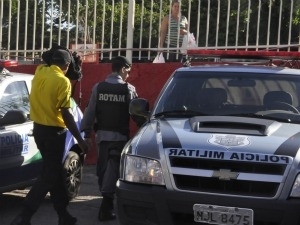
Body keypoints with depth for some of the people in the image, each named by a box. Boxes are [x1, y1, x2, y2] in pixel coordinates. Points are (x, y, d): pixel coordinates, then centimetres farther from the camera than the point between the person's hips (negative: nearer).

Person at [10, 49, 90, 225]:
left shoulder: (40, 71, 4)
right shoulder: (62, 81, -16)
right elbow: (66, 114, -19)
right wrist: (80, 140, -16)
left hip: (38, 128, 8)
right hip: (54, 132, -8)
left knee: (54, 172, 16)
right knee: (49, 176, -1)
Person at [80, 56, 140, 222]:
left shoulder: (98, 88, 0)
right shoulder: (129, 89, -7)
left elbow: (89, 112, 1)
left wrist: (86, 133, 7)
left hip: (102, 135, 3)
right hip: (120, 136, -3)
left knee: (103, 169, 16)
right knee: (113, 170, -3)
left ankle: (106, 200, 30)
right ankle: (106, 207, -8)